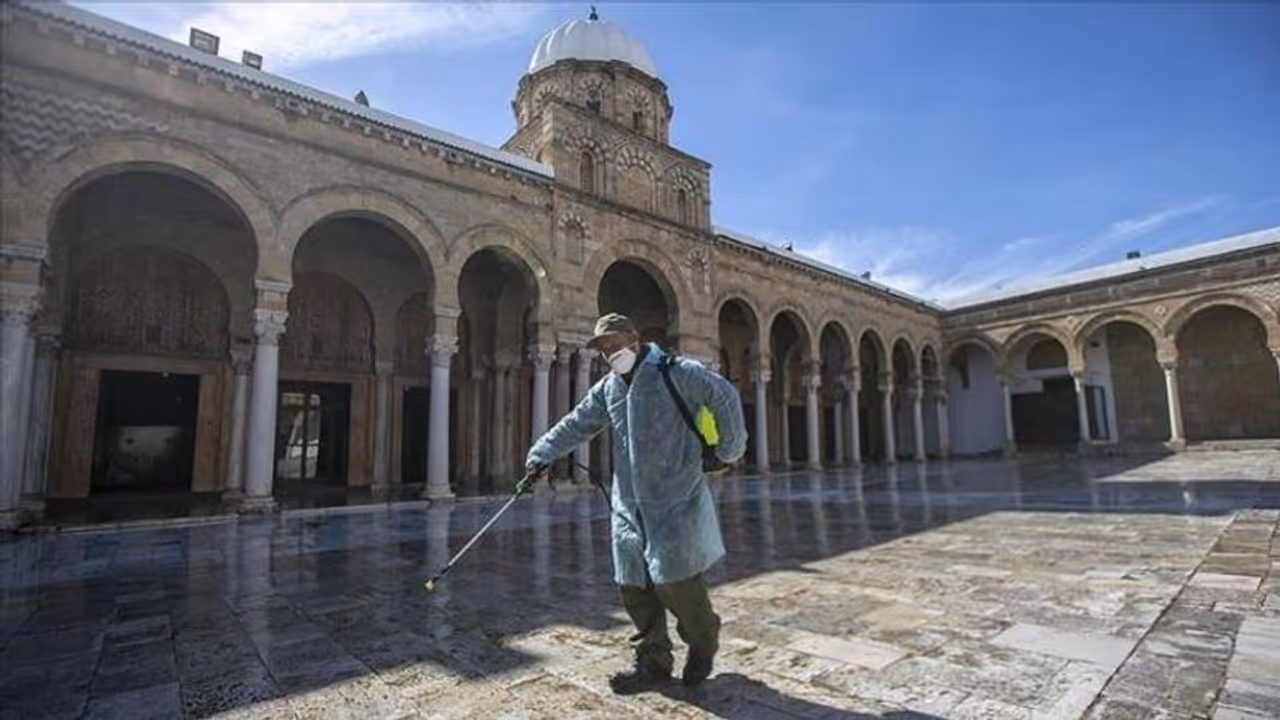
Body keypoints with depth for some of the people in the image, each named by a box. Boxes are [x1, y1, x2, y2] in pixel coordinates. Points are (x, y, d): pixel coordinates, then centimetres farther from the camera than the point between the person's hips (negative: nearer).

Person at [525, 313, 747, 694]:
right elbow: (575, 424, 15)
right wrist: (542, 455, 8)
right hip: (629, 505, 6)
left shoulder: (674, 372, -8)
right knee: (634, 585, 7)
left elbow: (725, 397, -6)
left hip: (675, 502, -6)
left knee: (675, 580, -3)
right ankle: (653, 660, 25)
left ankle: (704, 641, 27)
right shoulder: (607, 388, 13)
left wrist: (729, 450, -1)